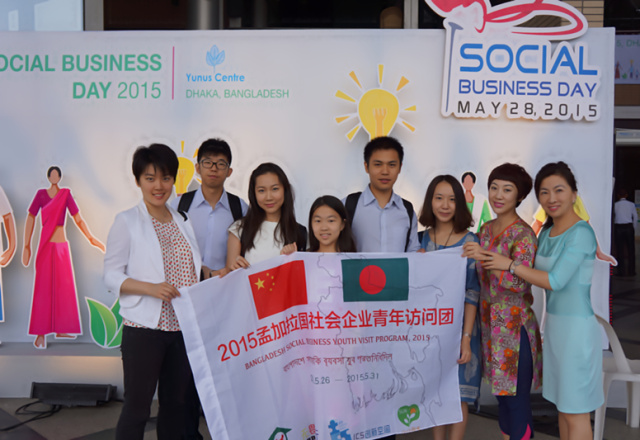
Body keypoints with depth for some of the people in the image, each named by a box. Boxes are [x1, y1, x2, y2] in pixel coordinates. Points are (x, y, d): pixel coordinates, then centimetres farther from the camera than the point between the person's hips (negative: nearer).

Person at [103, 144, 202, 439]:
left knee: (175, 402, 15)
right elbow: (111, 276, -7)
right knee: (137, 406, 3)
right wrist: (151, 288, -22)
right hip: (144, 327, -5)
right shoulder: (127, 221, -4)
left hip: (184, 326, 5)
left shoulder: (183, 221, 12)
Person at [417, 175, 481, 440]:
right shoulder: (423, 239, 3)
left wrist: (466, 338, -14)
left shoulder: (469, 242, -9)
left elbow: (472, 294, -11)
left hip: (457, 326, -3)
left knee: (457, 396, 5)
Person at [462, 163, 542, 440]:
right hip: (491, 326, 7)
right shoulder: (486, 230, 7)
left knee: (517, 403, 3)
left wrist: (485, 257, -31)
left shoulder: (524, 234, -13)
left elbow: (519, 282, -22)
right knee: (501, 396, 18)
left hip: (515, 329, -7)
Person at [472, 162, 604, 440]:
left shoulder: (581, 233, -16)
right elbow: (541, 274, 15)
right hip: (553, 325, 8)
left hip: (576, 328, -8)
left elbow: (555, 281, -20)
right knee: (562, 405, 17)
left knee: (575, 412, 2)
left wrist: (510, 265, -16)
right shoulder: (546, 232, 9)